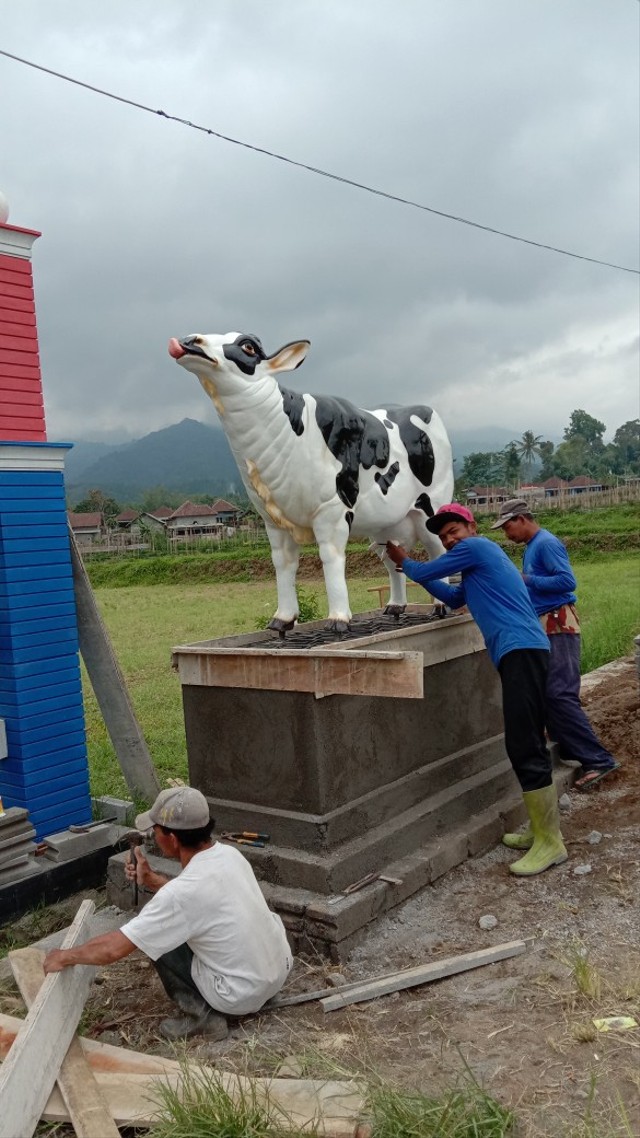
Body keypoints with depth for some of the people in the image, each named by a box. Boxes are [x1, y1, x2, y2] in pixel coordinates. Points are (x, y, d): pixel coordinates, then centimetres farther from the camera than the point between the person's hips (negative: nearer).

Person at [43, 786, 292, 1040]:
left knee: (158, 939, 3)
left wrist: (64, 957, -3)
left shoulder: (182, 893, -25)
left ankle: (202, 1014, 5)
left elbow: (112, 949, -20)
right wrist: (151, 880, 11)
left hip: (244, 995, -7)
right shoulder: (229, 854, -4)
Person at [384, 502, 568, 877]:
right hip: (523, 650, 11)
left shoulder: (476, 547, 0)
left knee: (525, 748, -11)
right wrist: (412, 568, 31)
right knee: (528, 744, 13)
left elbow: (425, 572, 5)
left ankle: (551, 843, -8)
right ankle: (543, 829, 20)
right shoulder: (478, 560, 28)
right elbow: (455, 599, 36)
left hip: (520, 649, -11)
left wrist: (404, 561, 26)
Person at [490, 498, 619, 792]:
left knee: (560, 695, -15)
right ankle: (572, 754, 19)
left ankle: (598, 759, -11)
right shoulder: (531, 547, 18)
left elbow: (567, 581, -21)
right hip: (543, 628, 10)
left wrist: (527, 581, -15)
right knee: (548, 695, 11)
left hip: (558, 626, -10)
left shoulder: (546, 543, -11)